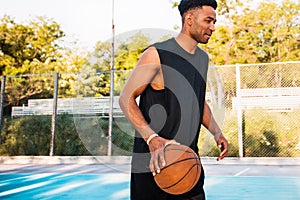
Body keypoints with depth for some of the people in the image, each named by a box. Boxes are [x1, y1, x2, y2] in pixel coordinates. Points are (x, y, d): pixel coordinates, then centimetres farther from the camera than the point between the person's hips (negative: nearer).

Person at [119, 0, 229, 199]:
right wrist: (152, 138, -25)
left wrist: (217, 133, 9)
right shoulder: (157, 54, -12)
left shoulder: (203, 58, 12)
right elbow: (126, 98, -13)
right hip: (154, 160, -7)